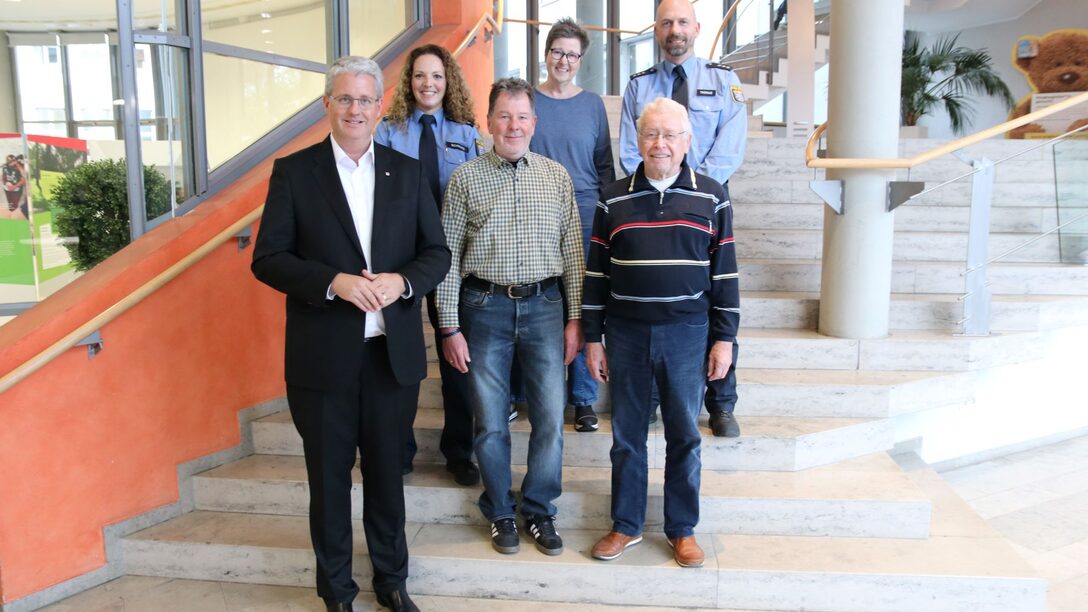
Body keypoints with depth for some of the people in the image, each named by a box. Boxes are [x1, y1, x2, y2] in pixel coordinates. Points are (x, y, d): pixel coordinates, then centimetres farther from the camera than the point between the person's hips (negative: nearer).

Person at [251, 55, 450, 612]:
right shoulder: (293, 171, -1)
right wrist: (334, 282, -21)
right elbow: (267, 259, -5)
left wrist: (401, 281, -15)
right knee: (330, 478, 12)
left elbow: (437, 252, 5)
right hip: (323, 357, -2)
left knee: (386, 472, 16)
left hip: (394, 353, 2)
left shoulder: (407, 172, 6)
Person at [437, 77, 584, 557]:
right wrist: (449, 327, -4)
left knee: (550, 418, 5)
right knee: (490, 421, 8)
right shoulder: (465, 179, 0)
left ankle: (539, 510, 26)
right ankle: (500, 513, 28)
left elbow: (573, 251, 6)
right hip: (485, 307, -1)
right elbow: (448, 256, 0)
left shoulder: (557, 176, 6)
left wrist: (575, 318, 2)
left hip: (544, 305, 2)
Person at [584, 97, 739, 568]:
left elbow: (725, 273, 3)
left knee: (684, 435, 8)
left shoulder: (711, 197, 2)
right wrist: (593, 339, 4)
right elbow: (596, 273, 6)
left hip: (686, 333, -1)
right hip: (626, 333, 1)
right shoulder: (613, 200, 4)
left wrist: (724, 339, 0)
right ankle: (626, 525, 26)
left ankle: (682, 529, 24)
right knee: (626, 433, 10)